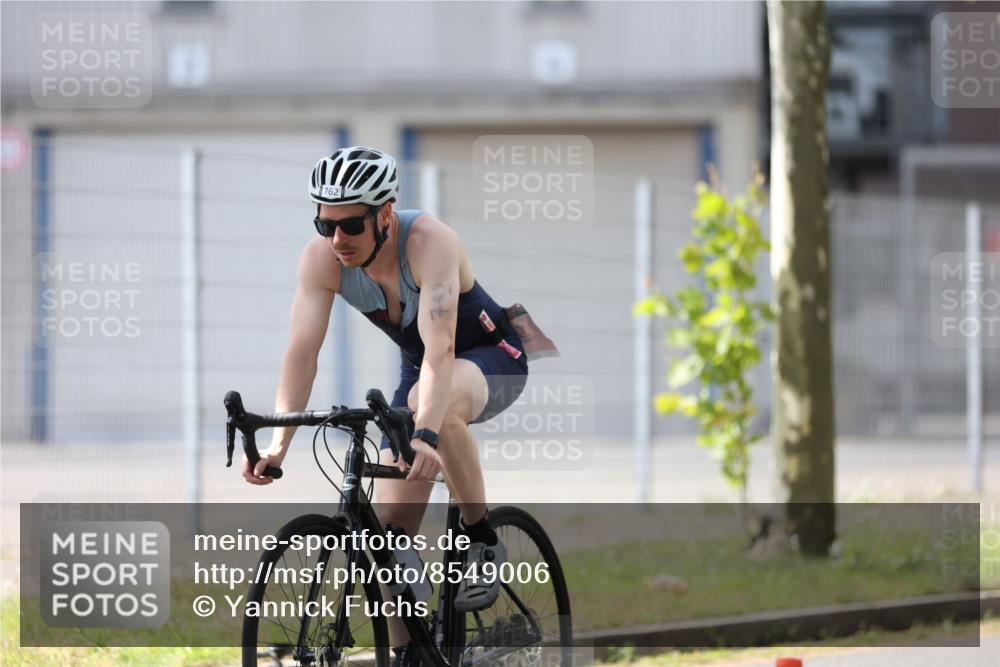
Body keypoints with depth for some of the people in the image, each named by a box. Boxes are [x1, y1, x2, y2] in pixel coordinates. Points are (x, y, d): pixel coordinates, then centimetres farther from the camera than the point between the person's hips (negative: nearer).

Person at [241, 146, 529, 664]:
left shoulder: (429, 242, -34)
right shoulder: (321, 258, -20)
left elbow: (440, 349, -44)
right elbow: (302, 349, -24)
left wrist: (425, 435, -58)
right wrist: (278, 442, -37)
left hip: (493, 359, -5)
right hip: (418, 370, 5)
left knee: (436, 403, -40)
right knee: (392, 524, -7)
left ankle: (483, 541, -21)